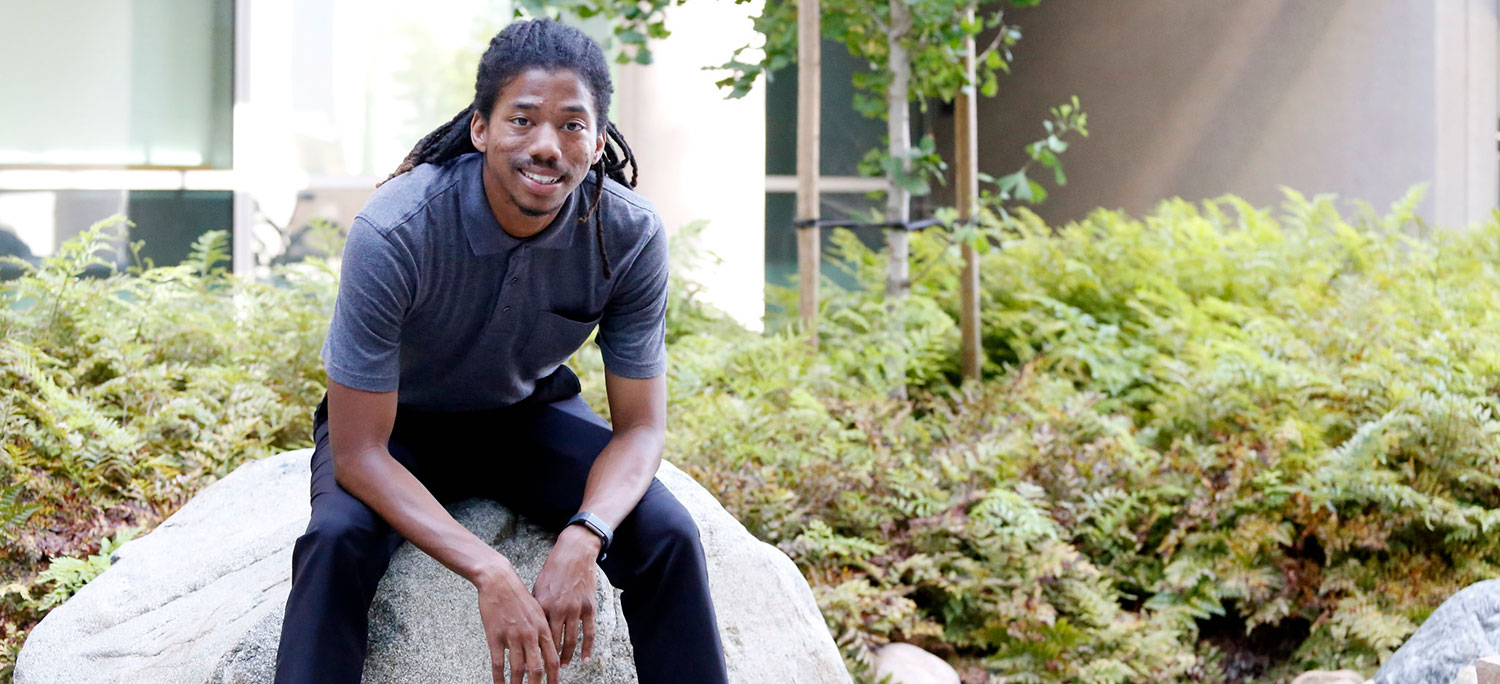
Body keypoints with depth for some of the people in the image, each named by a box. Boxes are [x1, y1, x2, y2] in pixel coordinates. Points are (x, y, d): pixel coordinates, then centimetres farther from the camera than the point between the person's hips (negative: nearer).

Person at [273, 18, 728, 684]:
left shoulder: (632, 236, -23)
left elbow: (641, 424, -14)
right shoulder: (392, 234, -33)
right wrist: (489, 572, -42)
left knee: (668, 536, -22)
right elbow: (357, 453, -30)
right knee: (338, 540, -34)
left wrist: (583, 540, -36)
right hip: (398, 420, -2)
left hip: (529, 411, 3)